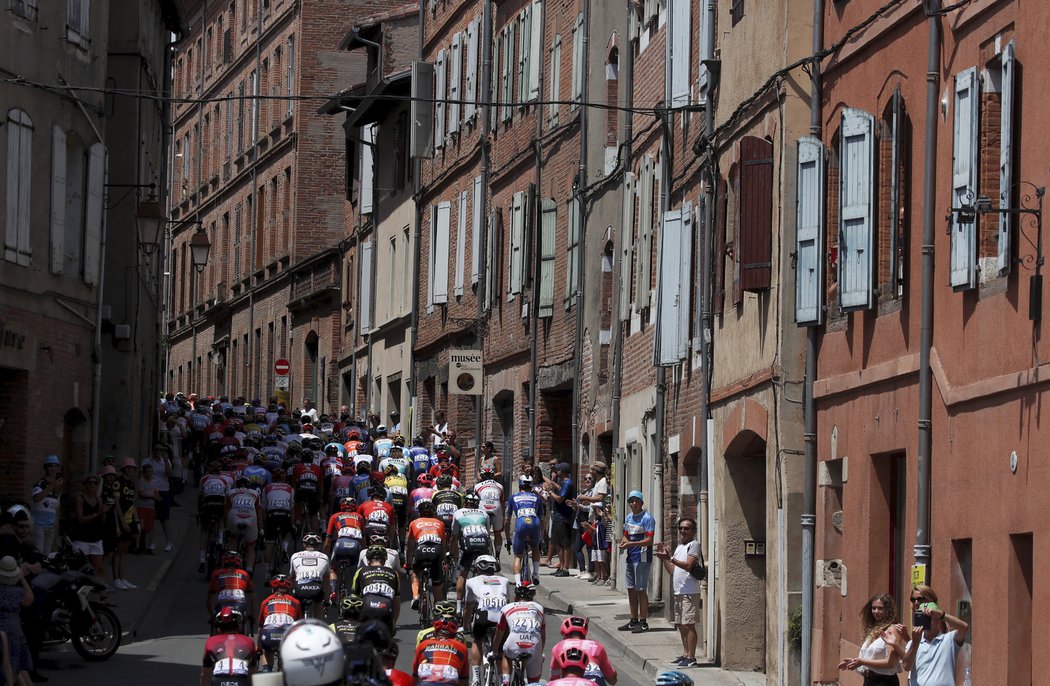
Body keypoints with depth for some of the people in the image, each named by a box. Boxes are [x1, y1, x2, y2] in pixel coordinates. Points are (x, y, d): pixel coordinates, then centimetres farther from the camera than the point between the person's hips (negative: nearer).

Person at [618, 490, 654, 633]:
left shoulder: (647, 518, -12)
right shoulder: (628, 517, 15)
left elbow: (649, 540, -18)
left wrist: (631, 544, -24)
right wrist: (623, 542, -3)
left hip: (642, 558, -9)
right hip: (630, 557, 9)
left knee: (641, 589, -6)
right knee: (631, 589, 13)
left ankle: (643, 622, -1)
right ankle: (634, 620, 23)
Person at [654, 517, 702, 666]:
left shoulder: (694, 544, -6)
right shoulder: (679, 547, 21)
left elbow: (688, 565, -18)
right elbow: (672, 571, 21)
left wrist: (670, 558, -23)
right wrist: (664, 558, 9)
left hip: (690, 592, -9)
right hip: (679, 592, 9)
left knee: (688, 624, -11)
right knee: (681, 625, 12)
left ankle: (691, 658, -10)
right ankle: (685, 654, 21)